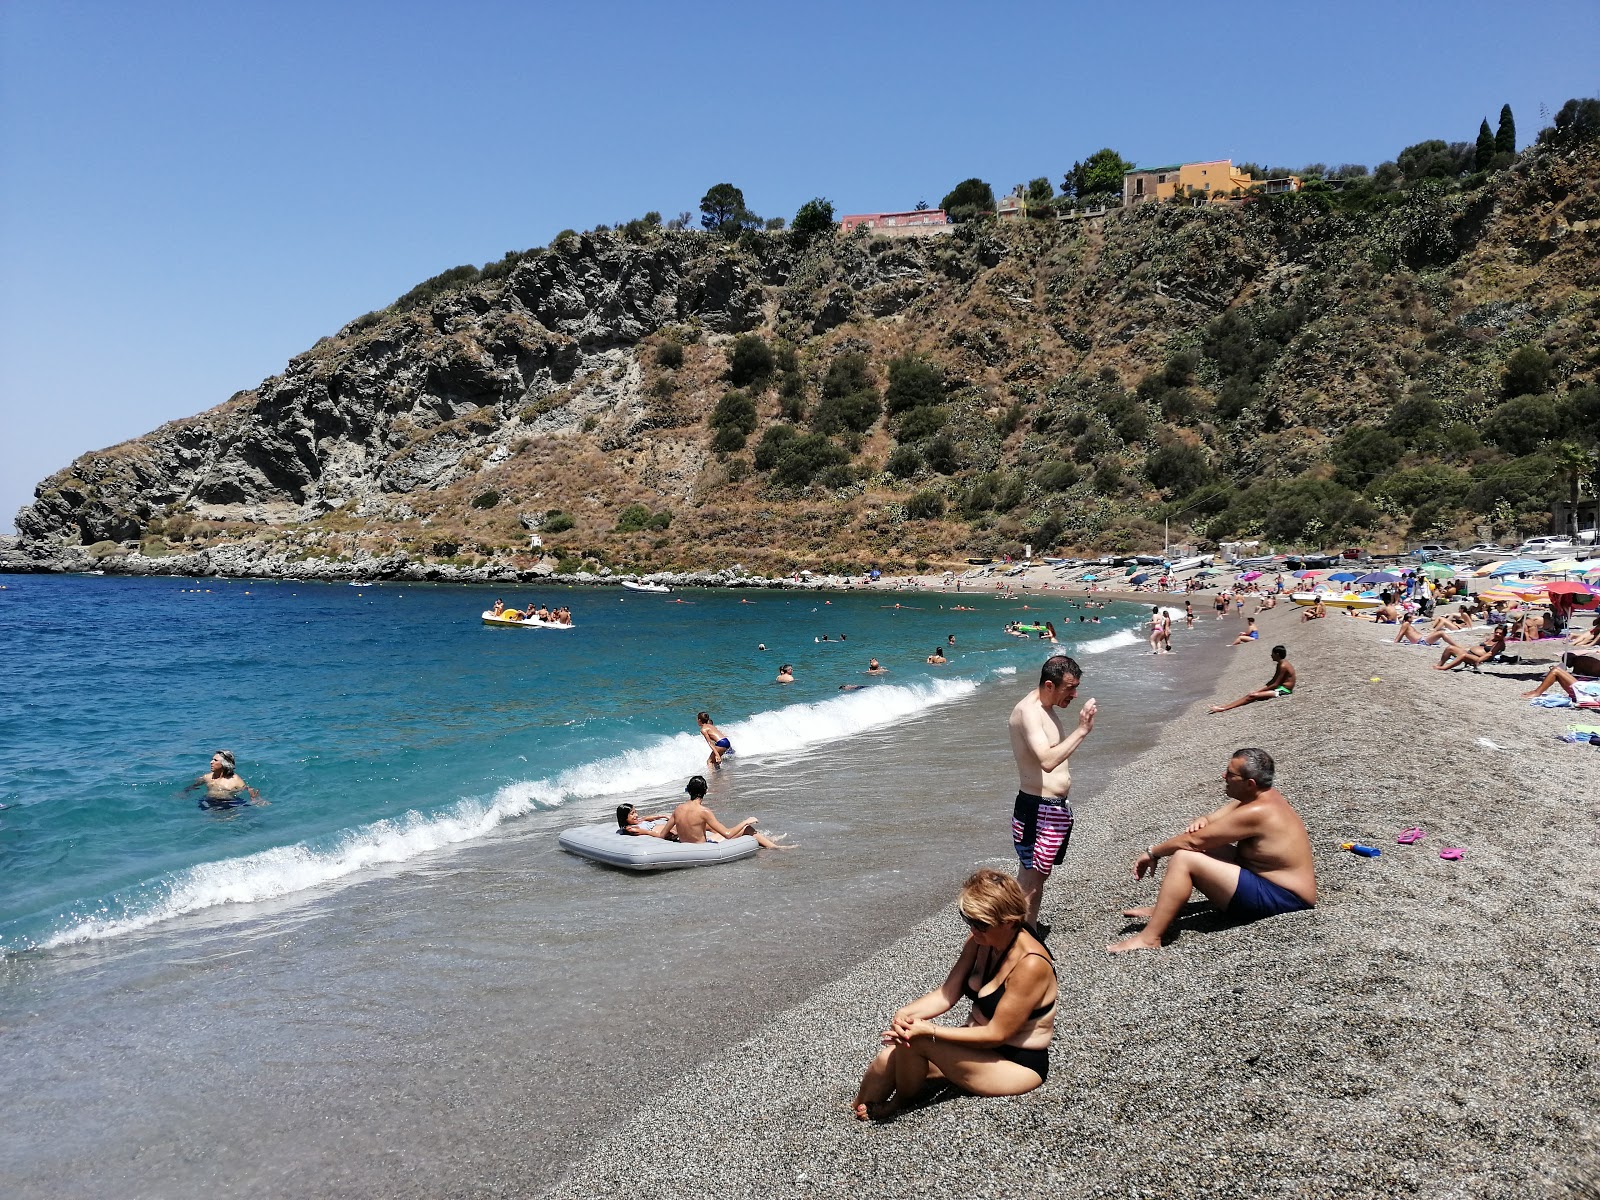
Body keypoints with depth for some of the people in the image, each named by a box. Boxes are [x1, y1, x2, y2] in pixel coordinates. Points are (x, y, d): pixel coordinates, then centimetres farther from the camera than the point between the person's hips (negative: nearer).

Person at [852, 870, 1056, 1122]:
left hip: (1018, 1065, -7)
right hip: (981, 1042, 7)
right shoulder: (980, 940, -5)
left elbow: (997, 1034, -24)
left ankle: (899, 1103, 5)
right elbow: (947, 994, -4)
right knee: (888, 1059, -14)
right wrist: (906, 1013, -24)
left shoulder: (1030, 964, -28)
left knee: (914, 1041, -23)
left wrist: (928, 1030, -29)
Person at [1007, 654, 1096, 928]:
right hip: (1037, 810, -10)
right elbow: (1047, 760, -32)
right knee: (1029, 882, -7)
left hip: (1056, 807, 10)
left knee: (1039, 875, 18)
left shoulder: (1046, 708, 12)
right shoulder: (1028, 711, -20)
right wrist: (1082, 730, -30)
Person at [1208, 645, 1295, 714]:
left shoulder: (1283, 666, -17)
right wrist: (1261, 689, 7)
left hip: (1283, 690, -10)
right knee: (1251, 694, -2)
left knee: (1252, 696, -20)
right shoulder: (1280, 664, 15)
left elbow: (1276, 684, -19)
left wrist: (1259, 691, -14)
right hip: (1279, 688, 10)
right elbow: (1273, 680, 18)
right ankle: (1225, 706, -12)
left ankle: (1224, 708, -28)